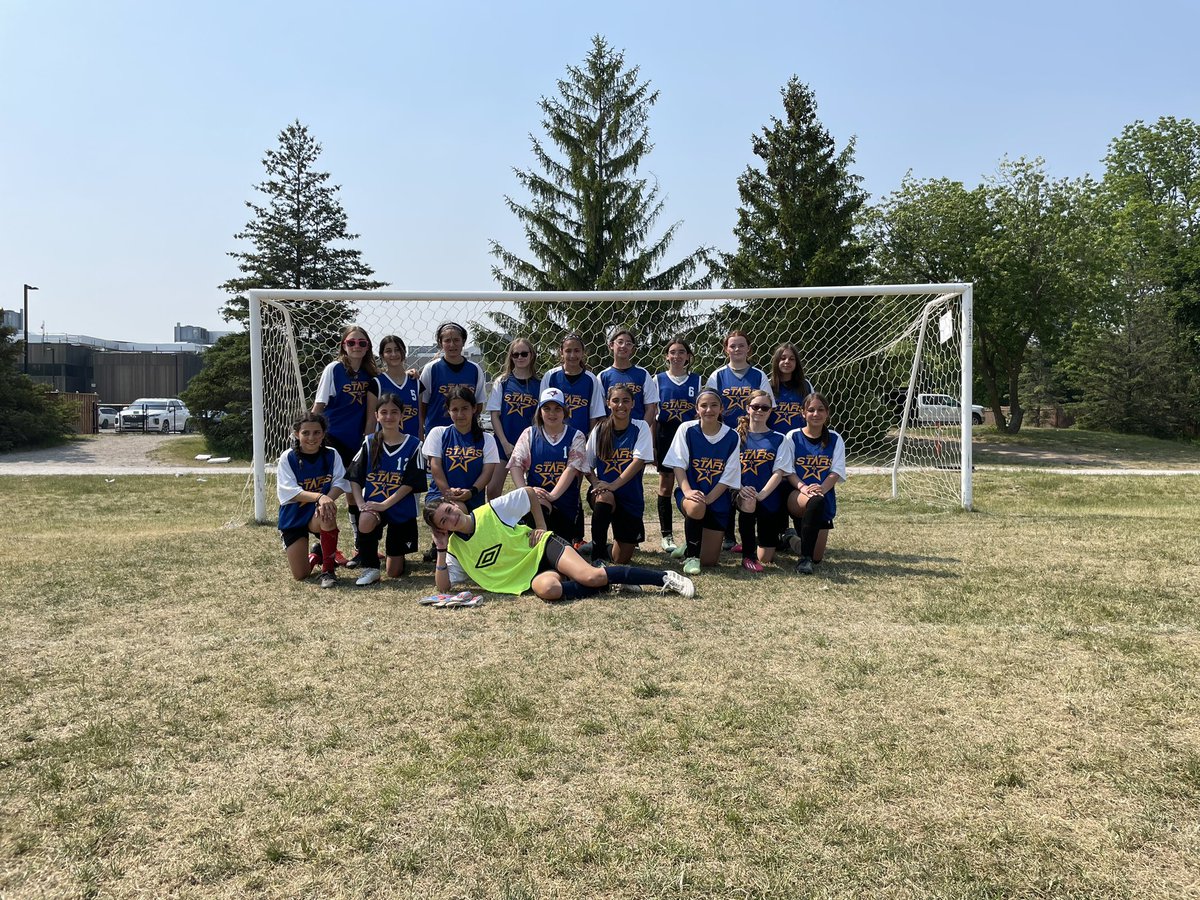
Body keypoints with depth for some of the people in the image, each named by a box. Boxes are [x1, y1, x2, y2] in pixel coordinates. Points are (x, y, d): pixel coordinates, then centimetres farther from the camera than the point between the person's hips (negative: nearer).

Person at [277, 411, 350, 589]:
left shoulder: (331, 455, -5)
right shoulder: (288, 458, -10)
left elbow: (339, 483, -14)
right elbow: (290, 492, -21)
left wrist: (328, 499, -36)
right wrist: (320, 497, -37)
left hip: (318, 516, 0)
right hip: (293, 518, 0)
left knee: (327, 514, -38)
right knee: (300, 575, -5)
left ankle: (328, 570, -19)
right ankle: (316, 554, 33)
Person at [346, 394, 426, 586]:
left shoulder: (413, 445, -4)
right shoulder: (369, 443, 3)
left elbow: (410, 484, -10)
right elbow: (354, 478, 2)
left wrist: (384, 505, -19)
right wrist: (360, 503, -14)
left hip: (402, 510, -1)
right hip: (372, 505, 1)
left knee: (395, 573, 0)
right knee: (365, 521, -38)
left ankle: (396, 554, 38)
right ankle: (370, 568, -14)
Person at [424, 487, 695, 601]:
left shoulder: (491, 510, -7)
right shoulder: (456, 548, 3)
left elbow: (529, 493, 3)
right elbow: (443, 587, -1)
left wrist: (541, 526, -1)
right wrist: (441, 550, -9)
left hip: (542, 548, -2)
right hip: (529, 575, 2)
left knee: (590, 576, -29)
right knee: (546, 589, -37)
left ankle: (666, 578, -17)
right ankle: (610, 584, -15)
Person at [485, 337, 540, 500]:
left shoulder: (538, 384, 5)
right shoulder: (502, 382, 3)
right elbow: (494, 415, 1)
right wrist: (505, 443, -8)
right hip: (503, 442, -1)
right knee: (492, 489, -7)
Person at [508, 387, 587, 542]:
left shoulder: (576, 436, 6)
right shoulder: (530, 434, 9)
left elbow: (572, 468, -8)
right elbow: (516, 465, 0)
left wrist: (553, 495, -22)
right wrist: (525, 490, -20)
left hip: (567, 503, 1)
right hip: (536, 500, -1)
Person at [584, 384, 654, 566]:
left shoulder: (640, 427, -4)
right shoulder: (599, 430, 0)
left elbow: (639, 461, -16)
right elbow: (587, 465, 4)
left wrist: (613, 485, -26)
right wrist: (596, 482, -17)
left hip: (630, 497, 0)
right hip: (603, 490, 0)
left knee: (622, 559, 3)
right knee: (604, 498, -40)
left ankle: (622, 540, 42)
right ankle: (598, 555, -23)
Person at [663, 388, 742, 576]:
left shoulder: (731, 436, -5)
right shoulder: (687, 429, -6)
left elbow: (728, 477, -6)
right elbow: (678, 465, -8)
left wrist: (708, 498, -19)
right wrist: (687, 491, -25)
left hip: (718, 499, 2)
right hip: (690, 492, -2)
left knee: (709, 560, -2)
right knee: (696, 507, -40)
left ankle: (692, 546, 36)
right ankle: (690, 555, -14)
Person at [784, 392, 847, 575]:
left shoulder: (835, 439, 7)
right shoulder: (793, 437, 2)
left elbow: (836, 471, -2)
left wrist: (822, 488, -23)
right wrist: (802, 487, -24)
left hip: (825, 497, 3)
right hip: (796, 496, -3)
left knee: (817, 557, -1)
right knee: (816, 501, -41)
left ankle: (797, 543, 35)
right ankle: (804, 557, -31)